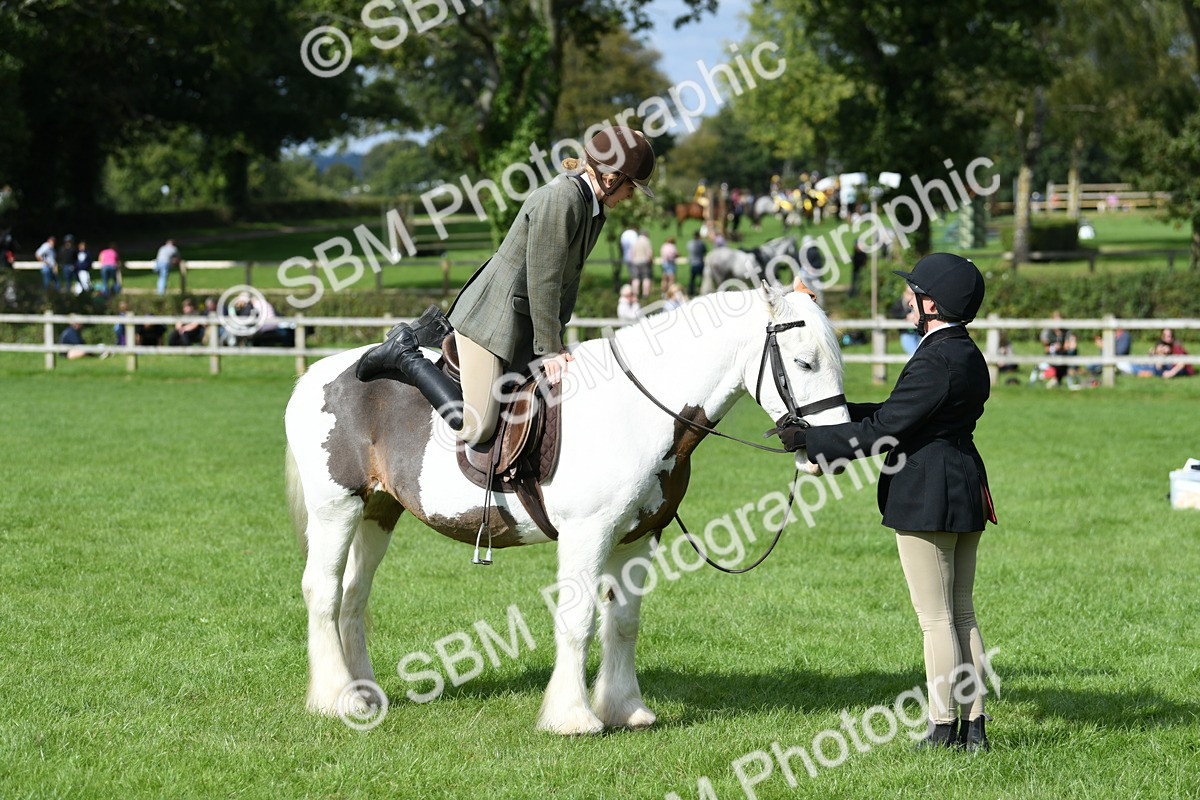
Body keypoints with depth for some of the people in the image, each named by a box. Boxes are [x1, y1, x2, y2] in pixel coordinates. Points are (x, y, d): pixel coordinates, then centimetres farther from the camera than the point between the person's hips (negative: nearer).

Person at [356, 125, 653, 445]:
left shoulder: (594, 208, 7)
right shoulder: (558, 199, -23)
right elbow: (543, 281, -21)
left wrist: (556, 342, 8)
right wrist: (549, 350, -15)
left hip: (523, 322, 10)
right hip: (491, 314, -10)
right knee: (475, 426, -16)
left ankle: (439, 331, 23)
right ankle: (404, 355, 3)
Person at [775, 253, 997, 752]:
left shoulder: (935, 362, -19)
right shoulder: (967, 355, 12)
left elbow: (883, 431, -20)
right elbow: (898, 413, 18)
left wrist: (809, 440, -14)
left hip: (925, 497, -10)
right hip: (965, 493, 10)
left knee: (936, 619, -2)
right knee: (962, 613, 13)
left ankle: (944, 727, 4)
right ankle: (974, 724, 17)